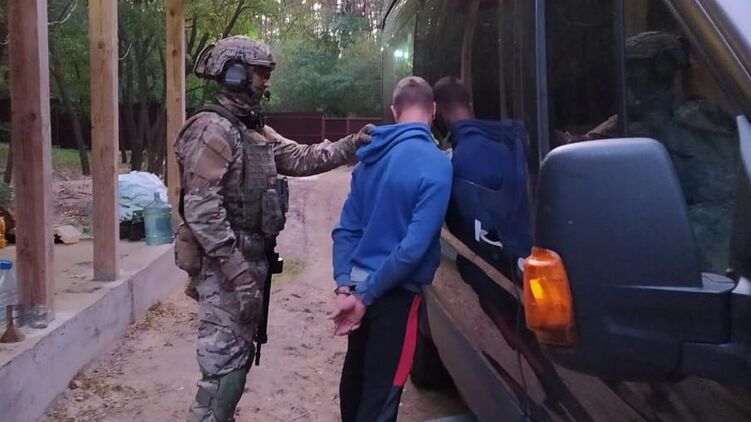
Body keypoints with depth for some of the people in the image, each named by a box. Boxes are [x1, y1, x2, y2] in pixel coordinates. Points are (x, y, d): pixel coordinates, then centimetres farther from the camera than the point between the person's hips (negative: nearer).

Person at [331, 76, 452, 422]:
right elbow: (413, 247, -22)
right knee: (381, 391, 5)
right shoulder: (435, 164, -17)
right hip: (394, 294, -7)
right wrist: (365, 295, -15)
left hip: (360, 283, 7)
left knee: (355, 373, 25)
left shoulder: (371, 156, 3)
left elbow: (346, 229, 1)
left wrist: (345, 286, -4)